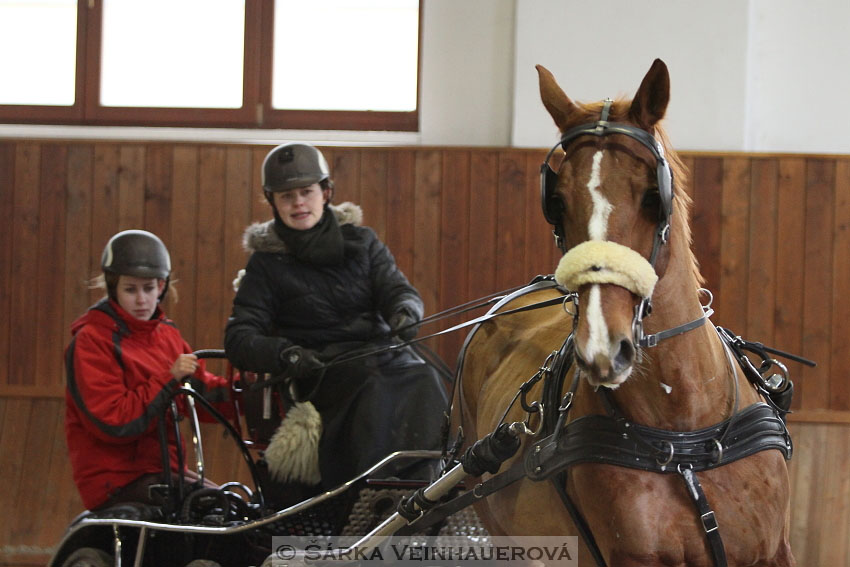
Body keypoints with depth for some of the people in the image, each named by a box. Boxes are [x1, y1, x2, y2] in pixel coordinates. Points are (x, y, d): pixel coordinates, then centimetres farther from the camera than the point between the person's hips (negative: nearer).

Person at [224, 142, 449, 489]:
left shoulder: (361, 241, 18)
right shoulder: (267, 264, 10)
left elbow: (398, 289, 9)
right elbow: (238, 339, 3)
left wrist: (405, 312, -17)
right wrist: (284, 354, -18)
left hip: (383, 350, 3)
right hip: (325, 367, -3)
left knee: (424, 381, -29)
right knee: (373, 391, -34)